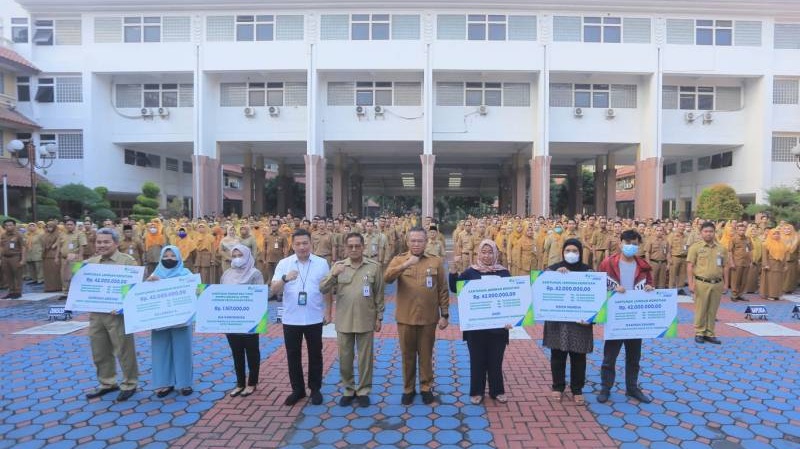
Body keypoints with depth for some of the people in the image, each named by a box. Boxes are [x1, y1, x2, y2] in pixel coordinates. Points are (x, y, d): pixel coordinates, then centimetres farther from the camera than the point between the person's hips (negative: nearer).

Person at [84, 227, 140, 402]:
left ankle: (129, 384, 18)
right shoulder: (89, 262, 12)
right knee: (100, 351, 16)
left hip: (118, 314, -6)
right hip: (95, 314, 6)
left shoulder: (127, 261, -6)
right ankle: (107, 383, 32)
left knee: (124, 351, 3)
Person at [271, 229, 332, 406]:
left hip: (314, 318, -1)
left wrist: (328, 312, 1)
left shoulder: (322, 263, -2)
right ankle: (297, 389, 26)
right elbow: (273, 290, -8)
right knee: (293, 355, 10)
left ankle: (315, 389, 24)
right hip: (290, 319, 1)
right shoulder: (284, 263, -2)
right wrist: (285, 279, -27)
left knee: (315, 354, 9)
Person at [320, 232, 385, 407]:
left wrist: (379, 317, 2)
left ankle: (363, 391, 24)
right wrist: (333, 275, -23)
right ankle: (348, 390, 29)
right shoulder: (338, 266, 0)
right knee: (345, 358, 12)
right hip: (344, 321, 2)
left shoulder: (374, 266, -3)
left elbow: (379, 294, 2)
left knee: (365, 358, 9)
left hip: (366, 320, -1)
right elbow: (323, 289, -6)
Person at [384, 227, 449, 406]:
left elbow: (443, 290, 3)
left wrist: (444, 314, 0)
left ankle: (426, 387, 28)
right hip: (405, 317, 0)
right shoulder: (399, 259, -1)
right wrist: (405, 265, -32)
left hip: (428, 318, 0)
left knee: (426, 354, 12)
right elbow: (387, 278, -19)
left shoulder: (436, 262, 1)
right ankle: (408, 388, 26)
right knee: (407, 354, 11)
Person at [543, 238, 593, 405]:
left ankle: (577, 390, 23)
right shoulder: (553, 268, 1)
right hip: (557, 320, 0)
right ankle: (558, 387, 24)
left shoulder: (588, 270, 1)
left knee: (578, 357, 7)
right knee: (557, 355, 8)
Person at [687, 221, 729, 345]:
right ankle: (699, 333, 12)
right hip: (701, 283, -3)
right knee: (700, 309, 1)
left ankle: (709, 333, 18)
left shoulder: (721, 248, 10)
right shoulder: (695, 247, -1)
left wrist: (726, 283, 10)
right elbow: (690, 266, -4)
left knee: (713, 310, 8)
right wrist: (691, 283, -10)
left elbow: (724, 267, 14)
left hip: (717, 283, 3)